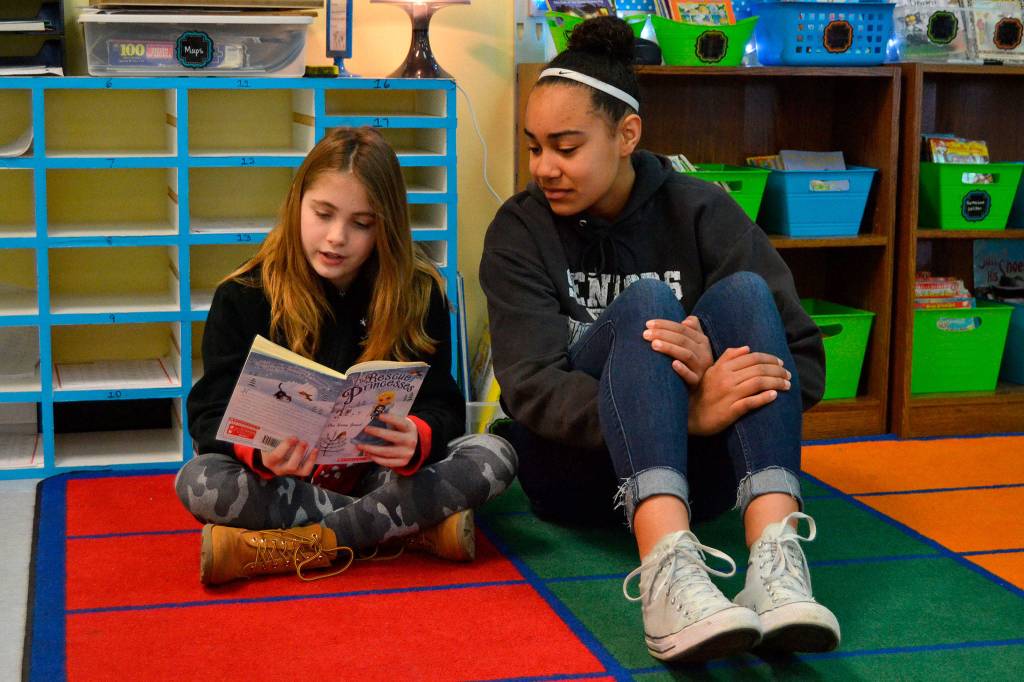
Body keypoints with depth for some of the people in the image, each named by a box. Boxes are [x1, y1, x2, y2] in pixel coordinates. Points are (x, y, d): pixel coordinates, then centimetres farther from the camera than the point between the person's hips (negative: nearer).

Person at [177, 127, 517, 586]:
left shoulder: (418, 295, -1)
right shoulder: (243, 297, -4)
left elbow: (440, 406, -5)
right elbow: (213, 412, -10)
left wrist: (418, 439, -31)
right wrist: (259, 452, -34)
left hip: (380, 475, 1)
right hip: (281, 479, -1)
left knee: (495, 456, -23)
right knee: (198, 481, -31)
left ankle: (291, 548, -27)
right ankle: (411, 528, -26)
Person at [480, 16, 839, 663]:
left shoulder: (702, 212, -1)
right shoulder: (520, 231, -4)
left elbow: (807, 363, -8)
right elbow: (532, 387, -19)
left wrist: (716, 379, -31)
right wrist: (684, 412, -34)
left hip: (697, 464, 2)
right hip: (575, 463, -1)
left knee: (744, 292, -23)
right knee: (645, 304, -27)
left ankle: (775, 559, -43)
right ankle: (668, 565, -51)